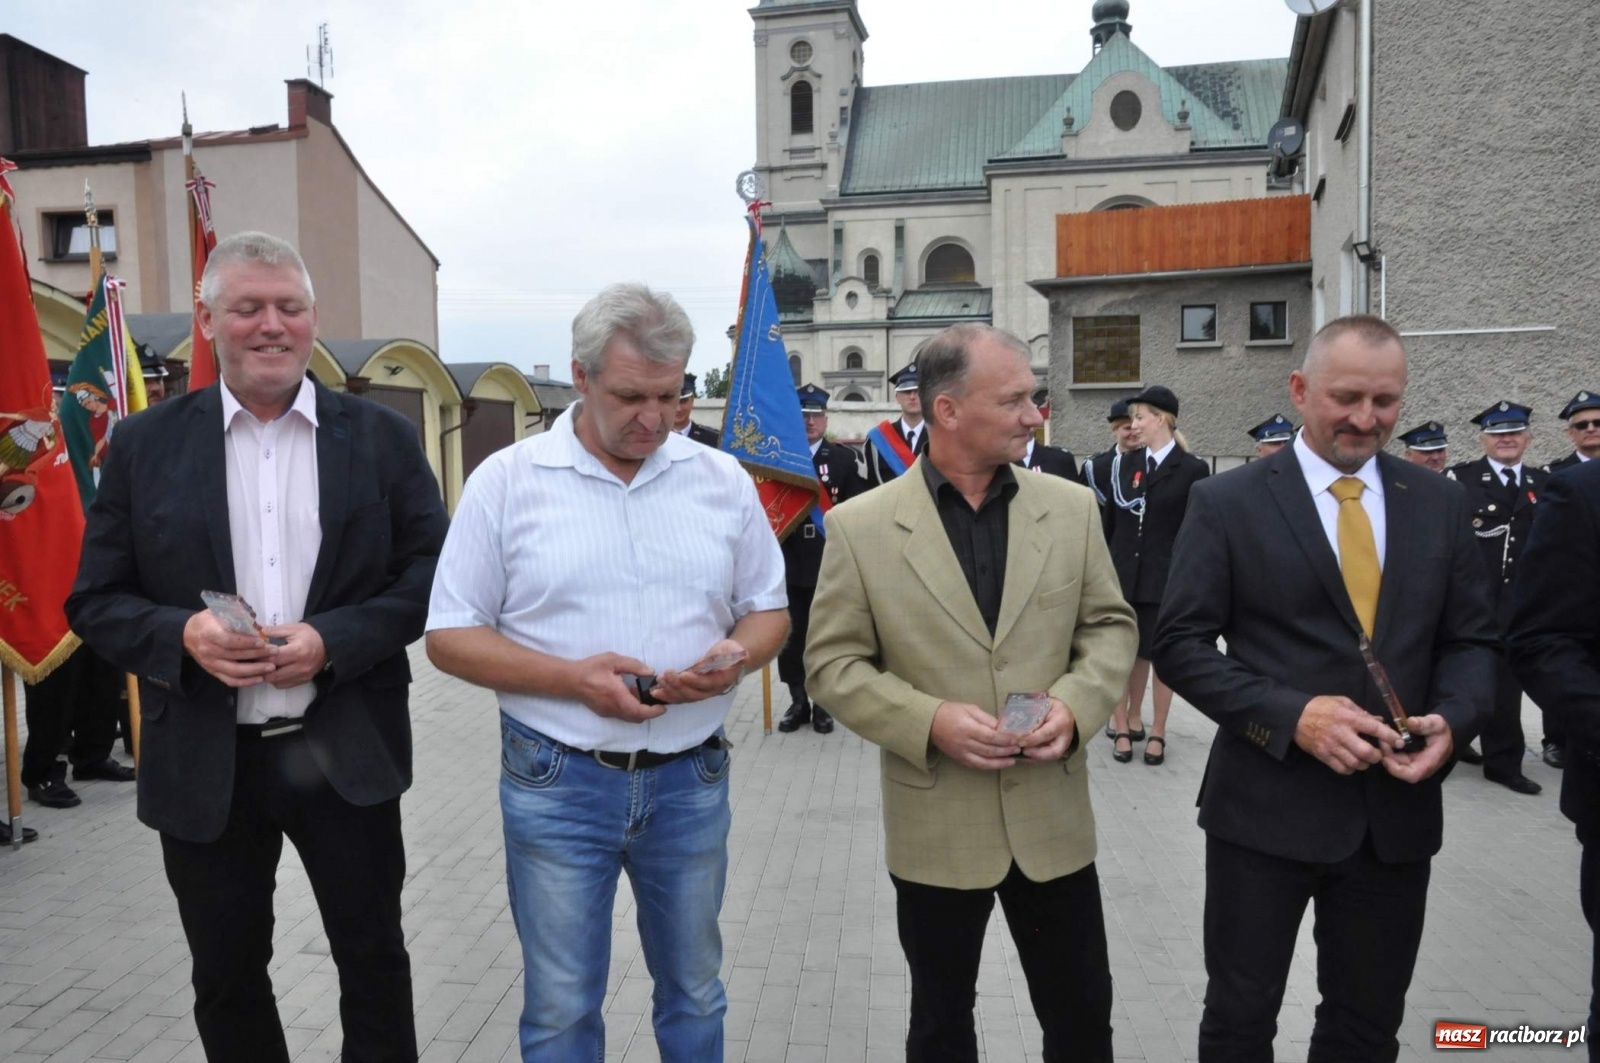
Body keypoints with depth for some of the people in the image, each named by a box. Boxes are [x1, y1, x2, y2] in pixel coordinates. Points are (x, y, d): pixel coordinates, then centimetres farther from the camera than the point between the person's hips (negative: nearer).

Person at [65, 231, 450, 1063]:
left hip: (345, 752, 0)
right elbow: (96, 600, 2)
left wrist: (334, 638, -17)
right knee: (226, 978, 17)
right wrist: (182, 634, -18)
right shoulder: (144, 444, 2)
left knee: (374, 961, 13)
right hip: (204, 762, 1)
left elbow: (430, 574, -2)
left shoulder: (381, 437, 0)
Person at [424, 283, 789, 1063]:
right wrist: (572, 678, -19)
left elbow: (769, 609, 9)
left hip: (691, 780, 2)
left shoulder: (721, 480, 2)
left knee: (693, 992, 19)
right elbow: (450, 637, -4)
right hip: (556, 783, -2)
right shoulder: (506, 481, -6)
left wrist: (735, 657, -14)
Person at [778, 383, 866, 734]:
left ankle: (823, 704, 17)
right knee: (791, 635, 5)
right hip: (789, 561, 1)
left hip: (829, 562, 0)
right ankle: (798, 701, 19)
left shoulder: (844, 457, 6)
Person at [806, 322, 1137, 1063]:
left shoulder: (1071, 507, 1)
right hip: (937, 827, -2)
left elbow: (1111, 625, 6)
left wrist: (1077, 703, -13)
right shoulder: (861, 526, -8)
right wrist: (929, 721, -20)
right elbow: (832, 663, -6)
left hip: (1053, 816, 2)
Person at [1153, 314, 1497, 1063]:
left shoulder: (1441, 504, 5)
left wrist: (1452, 719, -12)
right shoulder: (1226, 502, -6)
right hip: (1265, 806, -3)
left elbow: (1470, 639, 9)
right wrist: (1291, 716, -20)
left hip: (1397, 811, 4)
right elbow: (1180, 644, -8)